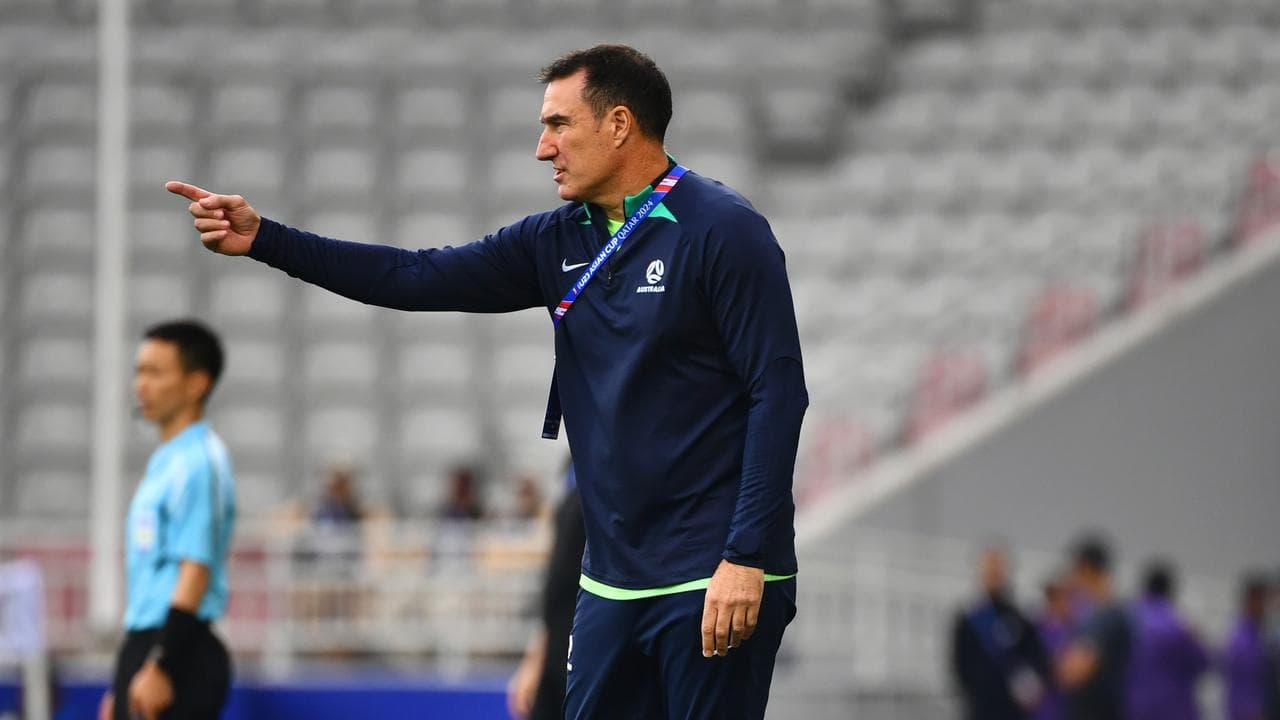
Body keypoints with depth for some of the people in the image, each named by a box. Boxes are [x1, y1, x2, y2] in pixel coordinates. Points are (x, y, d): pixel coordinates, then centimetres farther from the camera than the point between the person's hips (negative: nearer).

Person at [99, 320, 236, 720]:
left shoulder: (200, 462, -13)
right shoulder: (165, 461, 17)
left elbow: (194, 574, -19)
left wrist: (161, 668, -23)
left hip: (180, 654, -10)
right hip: (144, 643, 10)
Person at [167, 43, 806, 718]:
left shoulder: (723, 230, -9)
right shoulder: (560, 241, 11)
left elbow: (777, 392, -13)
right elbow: (419, 278, 9)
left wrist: (746, 558, -18)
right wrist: (263, 239, 1)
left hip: (713, 584, -7)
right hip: (614, 581, 7)